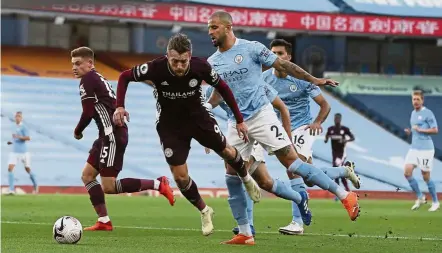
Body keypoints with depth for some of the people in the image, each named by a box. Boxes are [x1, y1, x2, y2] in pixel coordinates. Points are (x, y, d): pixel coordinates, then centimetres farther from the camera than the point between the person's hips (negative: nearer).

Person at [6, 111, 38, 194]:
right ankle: (11, 189, -16)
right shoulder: (15, 127, 14)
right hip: (14, 152, 6)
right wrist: (12, 142, 13)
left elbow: (28, 138, -20)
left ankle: (35, 186, 32)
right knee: (10, 168, -13)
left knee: (28, 169, 10)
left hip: (23, 152, -6)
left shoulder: (23, 127, -9)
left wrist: (18, 137, -28)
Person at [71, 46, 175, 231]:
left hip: (112, 136, -10)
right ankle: (104, 221, 8)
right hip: (108, 135, 10)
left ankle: (157, 184, -9)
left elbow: (88, 113, -12)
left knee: (108, 187, -10)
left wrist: (77, 131, 2)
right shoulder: (97, 79, 21)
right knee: (87, 176, 11)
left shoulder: (87, 80, -9)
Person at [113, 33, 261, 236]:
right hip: (170, 125, -1)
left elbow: (223, 88, -8)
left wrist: (239, 120, -3)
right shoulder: (156, 68, -30)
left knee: (226, 152, 12)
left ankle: (246, 179, 47)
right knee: (180, 176, -5)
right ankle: (204, 211, 21)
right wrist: (120, 106, -27)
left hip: (199, 117, 1)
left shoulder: (200, 67, -26)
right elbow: (124, 77, -13)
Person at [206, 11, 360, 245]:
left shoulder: (251, 48, -8)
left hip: (261, 115, -6)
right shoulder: (212, 63, 8)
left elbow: (282, 65, -3)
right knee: (232, 176, 0)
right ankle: (244, 234, 9)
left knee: (291, 162, -12)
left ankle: (346, 197, -5)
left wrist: (313, 80, -7)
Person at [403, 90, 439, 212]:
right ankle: (420, 197, 11)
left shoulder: (427, 113, -10)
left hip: (425, 149, -7)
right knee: (407, 172, -5)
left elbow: (435, 130, -14)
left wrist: (420, 129, -18)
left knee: (426, 177, -1)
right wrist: (409, 132, 6)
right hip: (414, 149, 7)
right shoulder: (413, 113, 14)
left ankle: (435, 202, 16)